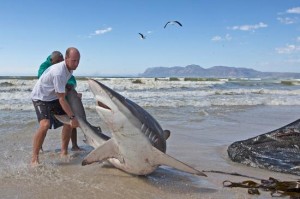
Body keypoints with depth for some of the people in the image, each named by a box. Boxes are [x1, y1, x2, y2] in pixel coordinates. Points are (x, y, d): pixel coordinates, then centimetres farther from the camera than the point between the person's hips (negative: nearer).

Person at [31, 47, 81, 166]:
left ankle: (64, 152, 14)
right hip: (40, 97, -9)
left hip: (53, 97, 9)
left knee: (69, 121, 3)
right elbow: (62, 99, -30)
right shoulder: (58, 72, -33)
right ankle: (34, 159, -18)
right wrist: (72, 117, -29)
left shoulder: (70, 68, -5)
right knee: (45, 124, -29)